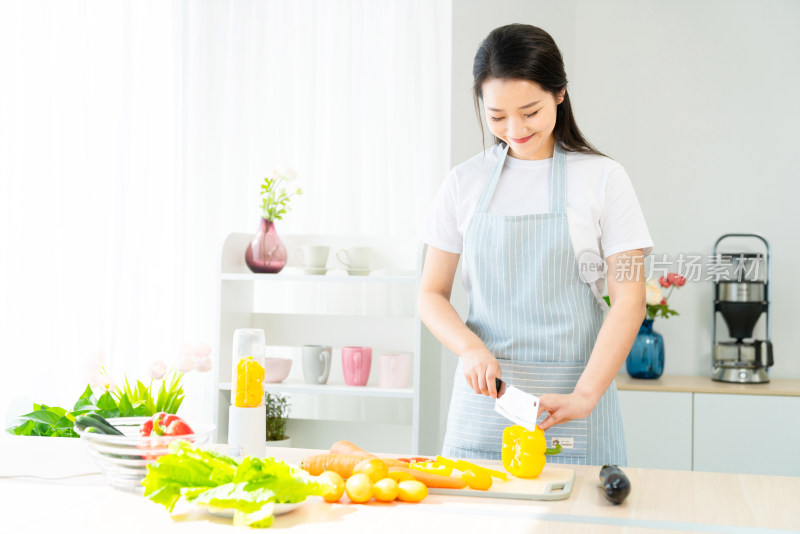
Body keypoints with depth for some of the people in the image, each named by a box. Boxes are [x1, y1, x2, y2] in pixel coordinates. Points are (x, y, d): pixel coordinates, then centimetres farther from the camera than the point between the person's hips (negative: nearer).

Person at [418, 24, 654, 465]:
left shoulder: (603, 179, -2)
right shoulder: (465, 183, 5)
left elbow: (629, 301, -6)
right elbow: (431, 295, 7)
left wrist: (584, 396, -18)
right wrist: (472, 349, -12)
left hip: (571, 399, -2)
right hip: (484, 395, 2)